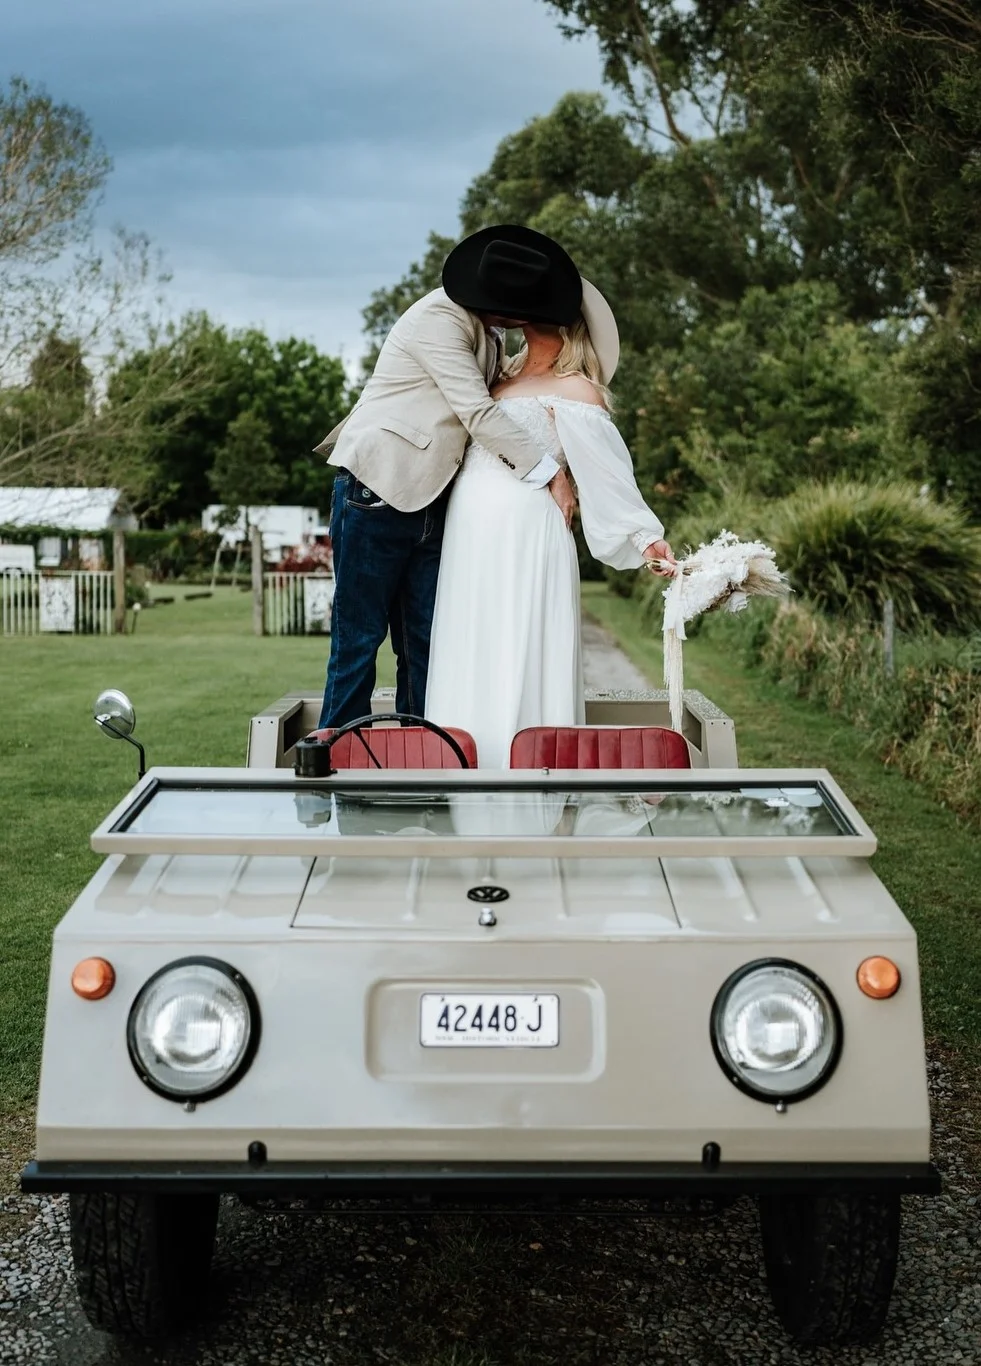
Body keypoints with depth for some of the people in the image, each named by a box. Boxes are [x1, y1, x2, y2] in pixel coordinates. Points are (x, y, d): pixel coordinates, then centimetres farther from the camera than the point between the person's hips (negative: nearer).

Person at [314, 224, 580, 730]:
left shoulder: (486, 330, 9)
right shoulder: (437, 320, -17)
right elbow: (479, 414, -19)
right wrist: (551, 474, -14)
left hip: (429, 499, 8)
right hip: (377, 494, -8)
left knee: (424, 643, 6)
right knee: (359, 636, -2)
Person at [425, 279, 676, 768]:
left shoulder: (573, 389, -2)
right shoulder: (504, 379, 20)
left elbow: (608, 471, -9)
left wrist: (646, 536, -17)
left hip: (524, 531, -8)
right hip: (468, 534, 8)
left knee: (519, 659, -9)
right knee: (469, 659, 6)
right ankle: (472, 768, 10)